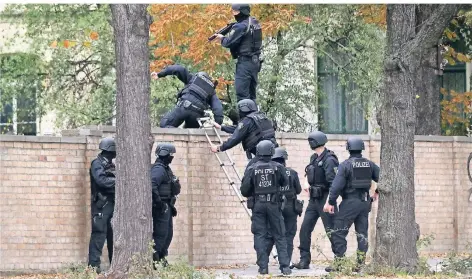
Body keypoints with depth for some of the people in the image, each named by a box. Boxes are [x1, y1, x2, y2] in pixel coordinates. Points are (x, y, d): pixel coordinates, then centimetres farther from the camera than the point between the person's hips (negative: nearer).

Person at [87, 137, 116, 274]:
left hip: (113, 203, 8)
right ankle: (94, 265, -11)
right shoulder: (97, 163, -8)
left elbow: (113, 180, 17)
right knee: (99, 233, -11)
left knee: (114, 234, 11)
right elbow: (101, 180, -22)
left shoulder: (111, 165, 18)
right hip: (101, 204, -8)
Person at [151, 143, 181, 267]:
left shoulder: (166, 168, 17)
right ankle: (154, 260, -6)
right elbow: (152, 186, -30)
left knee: (168, 234, 14)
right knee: (160, 234, -9)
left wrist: (171, 205, 21)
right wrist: (159, 203, -27)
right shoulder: (158, 169, -16)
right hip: (161, 208, -10)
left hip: (166, 206, 10)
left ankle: (161, 258, 20)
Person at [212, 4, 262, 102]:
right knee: (251, 93, 14)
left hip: (245, 62, -9)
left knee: (242, 93, -9)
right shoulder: (254, 22, 10)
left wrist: (222, 38, 6)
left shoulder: (240, 26, -16)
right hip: (255, 61, 9)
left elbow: (229, 42, -14)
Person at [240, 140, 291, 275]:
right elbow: (286, 184, 1)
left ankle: (263, 267, 0)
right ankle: (285, 266, 0)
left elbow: (244, 190, -3)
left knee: (260, 236, 5)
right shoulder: (278, 167, -5)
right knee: (279, 236, 6)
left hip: (258, 205, 0)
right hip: (274, 205, 0)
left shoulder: (251, 169, -4)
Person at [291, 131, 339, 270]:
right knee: (305, 229, 5)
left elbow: (333, 183, -23)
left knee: (331, 231, -4)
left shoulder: (329, 160, -16)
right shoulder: (314, 158, 12)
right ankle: (304, 261, 10)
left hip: (325, 200, -9)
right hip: (314, 200, 9)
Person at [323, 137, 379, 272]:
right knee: (362, 234, 11)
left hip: (350, 202, -6)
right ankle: (360, 264, 11)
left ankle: (338, 263, -6)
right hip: (365, 202, 6)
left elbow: (337, 185, -15)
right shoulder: (369, 164, 5)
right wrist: (377, 192, 21)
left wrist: (331, 202, -10)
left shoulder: (346, 165, -11)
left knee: (339, 233, -1)